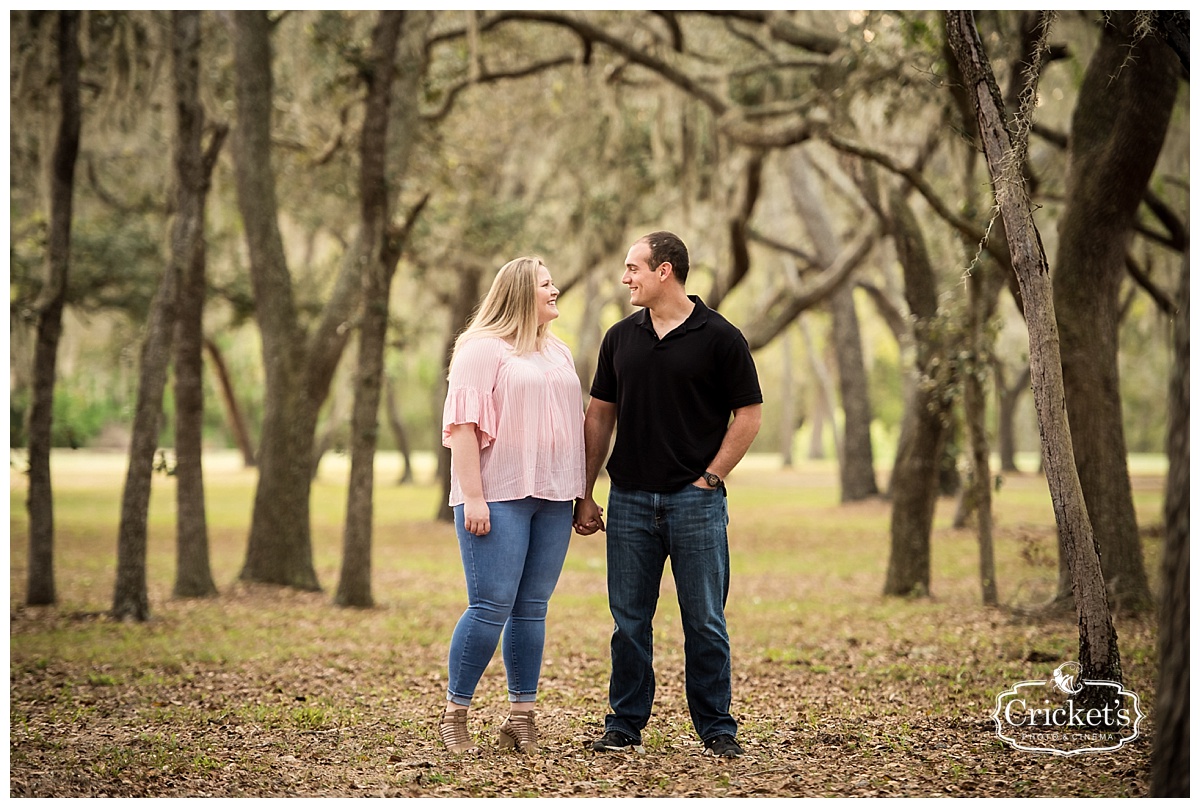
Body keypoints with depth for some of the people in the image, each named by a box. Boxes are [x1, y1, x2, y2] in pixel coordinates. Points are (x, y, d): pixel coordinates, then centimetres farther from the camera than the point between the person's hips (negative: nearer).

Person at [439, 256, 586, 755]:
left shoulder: (558, 352, 19)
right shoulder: (482, 349, -4)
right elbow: (463, 423, -10)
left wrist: (581, 492, 17)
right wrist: (473, 496, -16)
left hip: (552, 498, 6)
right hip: (499, 498, -6)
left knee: (532, 609, 6)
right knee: (491, 607, -9)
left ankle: (522, 719, 10)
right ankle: (454, 715, 2)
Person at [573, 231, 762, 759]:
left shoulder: (719, 338, -3)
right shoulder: (621, 338, 9)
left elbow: (749, 416, -2)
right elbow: (600, 416, 13)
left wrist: (709, 478, -6)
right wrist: (585, 493, 9)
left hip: (695, 499, -3)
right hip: (630, 499, 4)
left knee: (704, 621, 1)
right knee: (629, 619, 7)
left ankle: (717, 728, 11)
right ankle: (625, 723, 16)